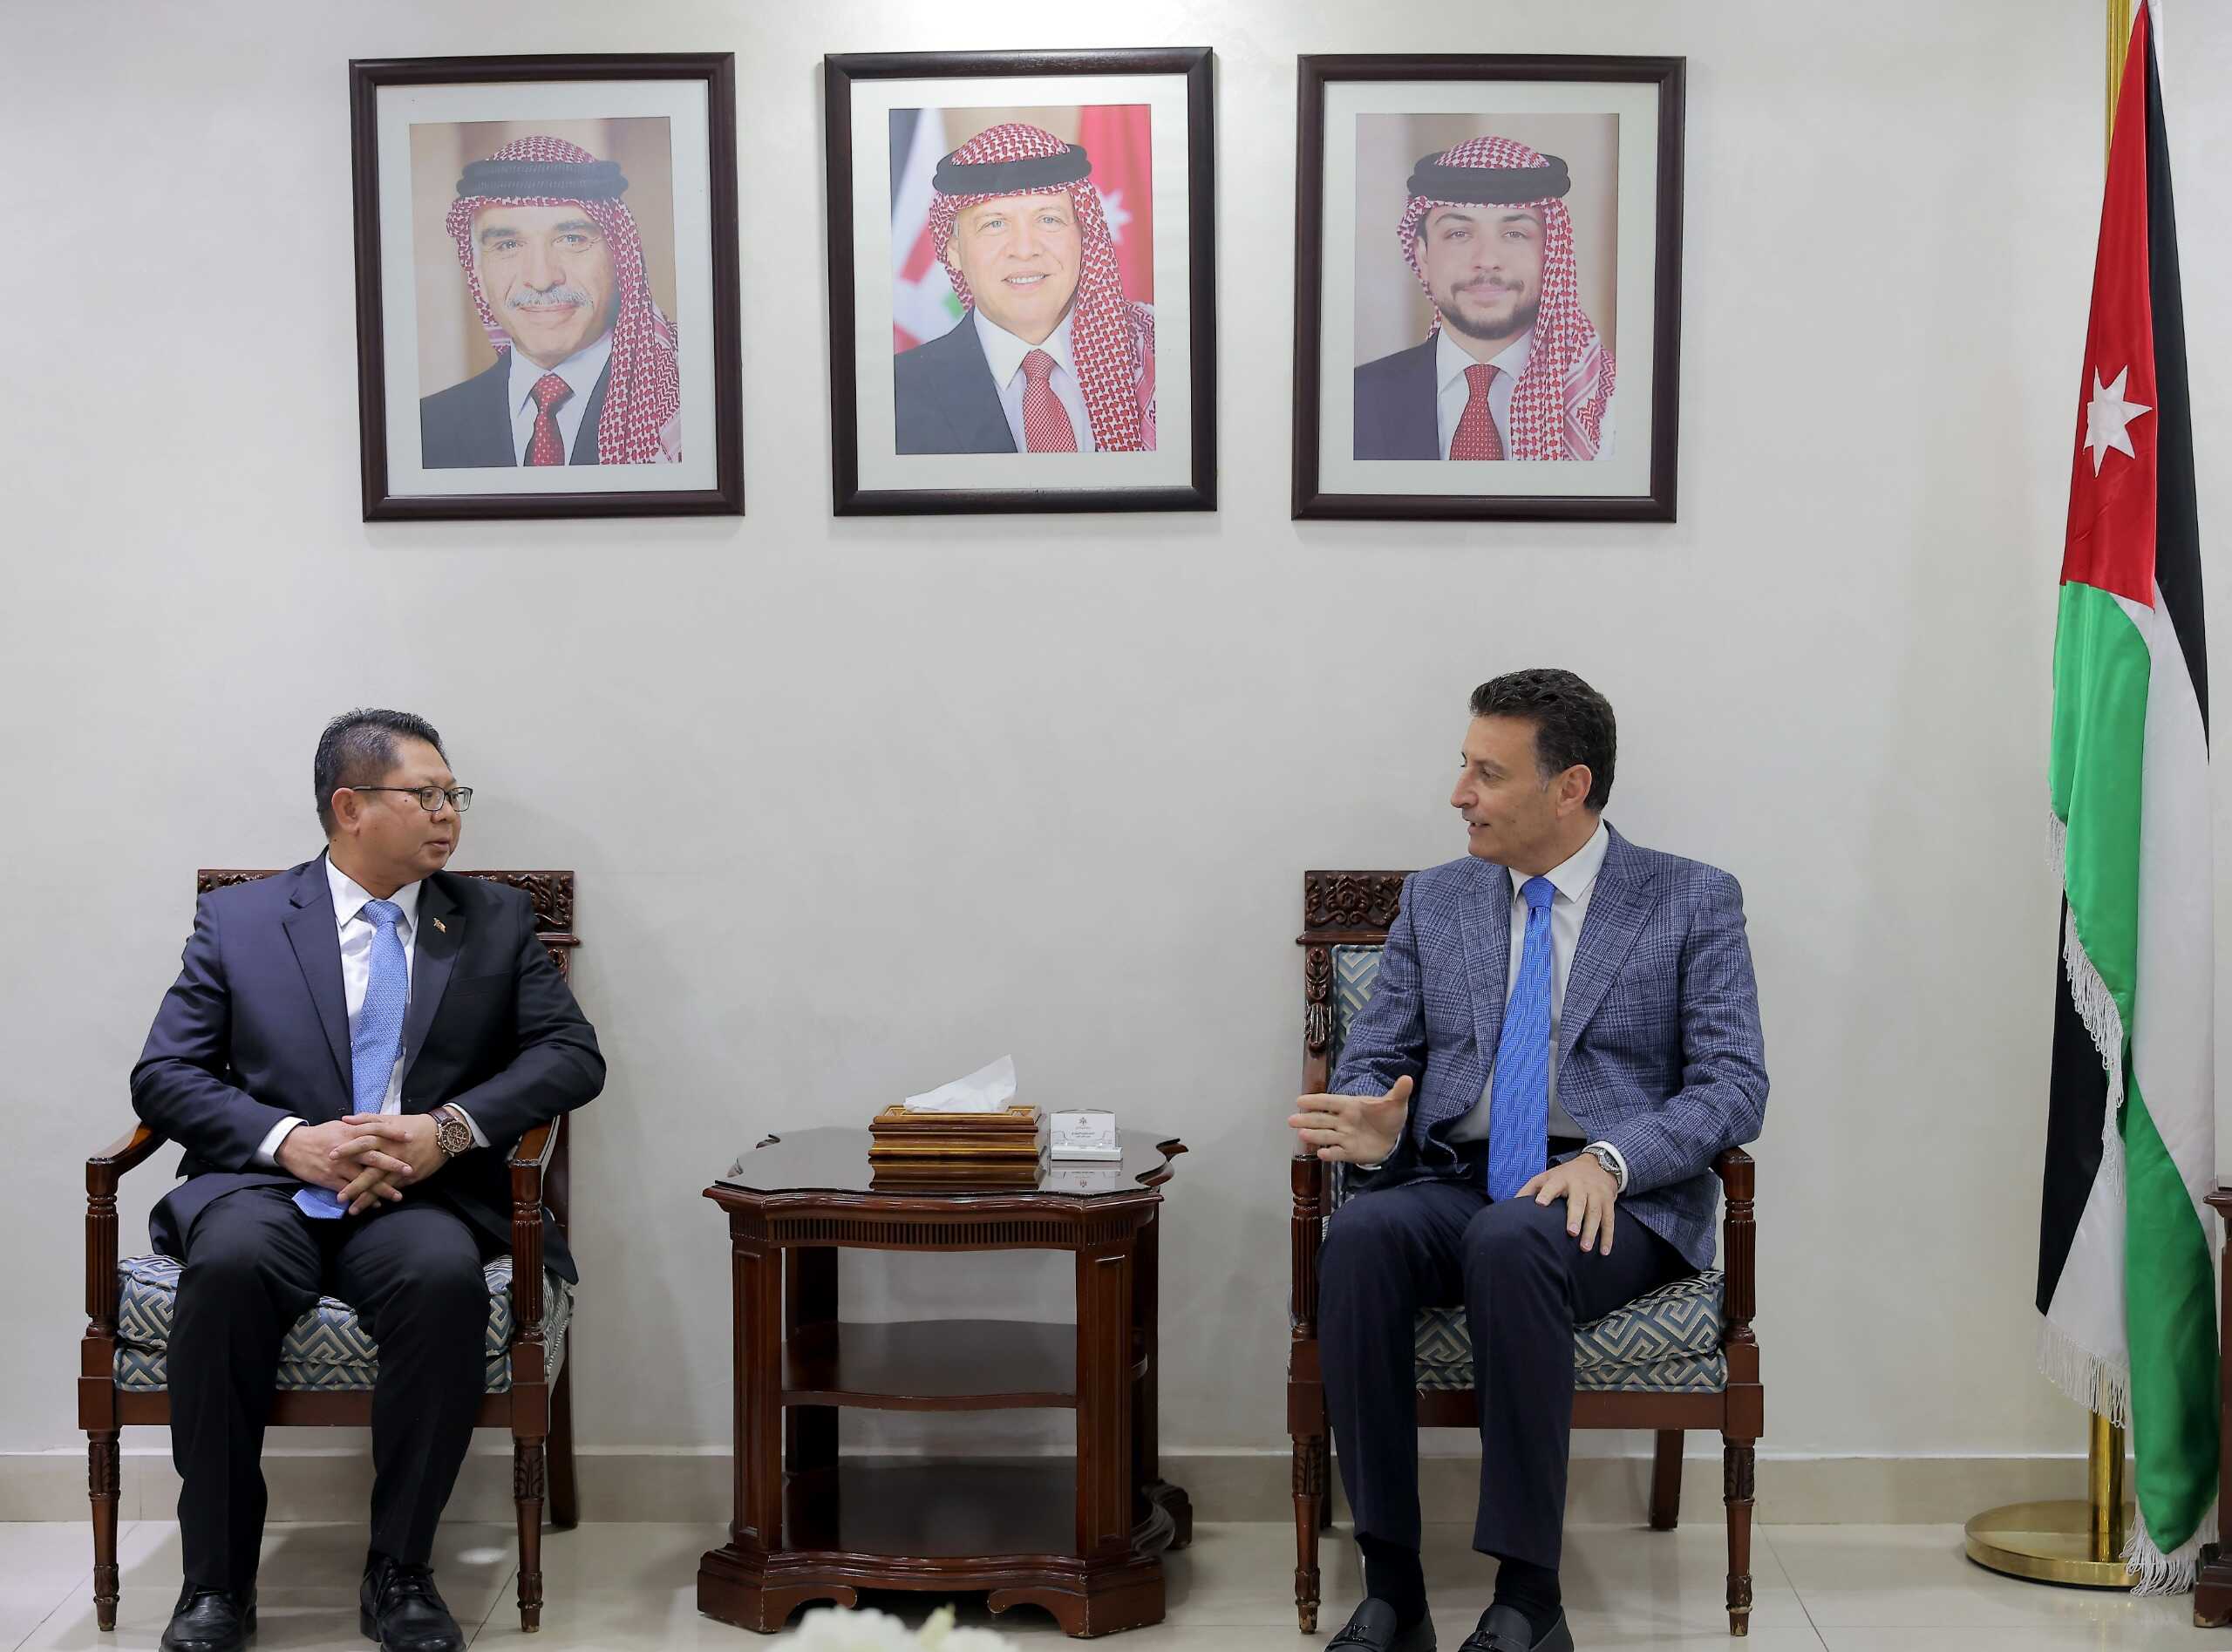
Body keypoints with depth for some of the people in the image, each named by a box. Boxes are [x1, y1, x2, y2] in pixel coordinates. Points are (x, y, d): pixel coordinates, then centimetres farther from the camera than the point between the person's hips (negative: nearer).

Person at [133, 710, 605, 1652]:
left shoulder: (496, 921, 15)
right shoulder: (236, 921, 12)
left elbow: (572, 1054, 5)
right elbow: (164, 1076, 5)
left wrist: (448, 1128, -12)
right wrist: (290, 1141, -13)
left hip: (424, 1197, 0)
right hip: (266, 1188, 0)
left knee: (445, 1275, -34)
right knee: (229, 1262, -34)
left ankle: (400, 1573, -18)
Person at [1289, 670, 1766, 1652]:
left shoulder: (1694, 902, 6)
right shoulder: (1433, 902, 17)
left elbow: (1734, 1084, -2)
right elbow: (1372, 1057, 14)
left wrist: (1608, 1159, -20)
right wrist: (1373, 1127, -11)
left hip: (1616, 1202, -3)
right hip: (1455, 1187, 3)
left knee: (1512, 1240, -38)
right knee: (1359, 1235, -32)